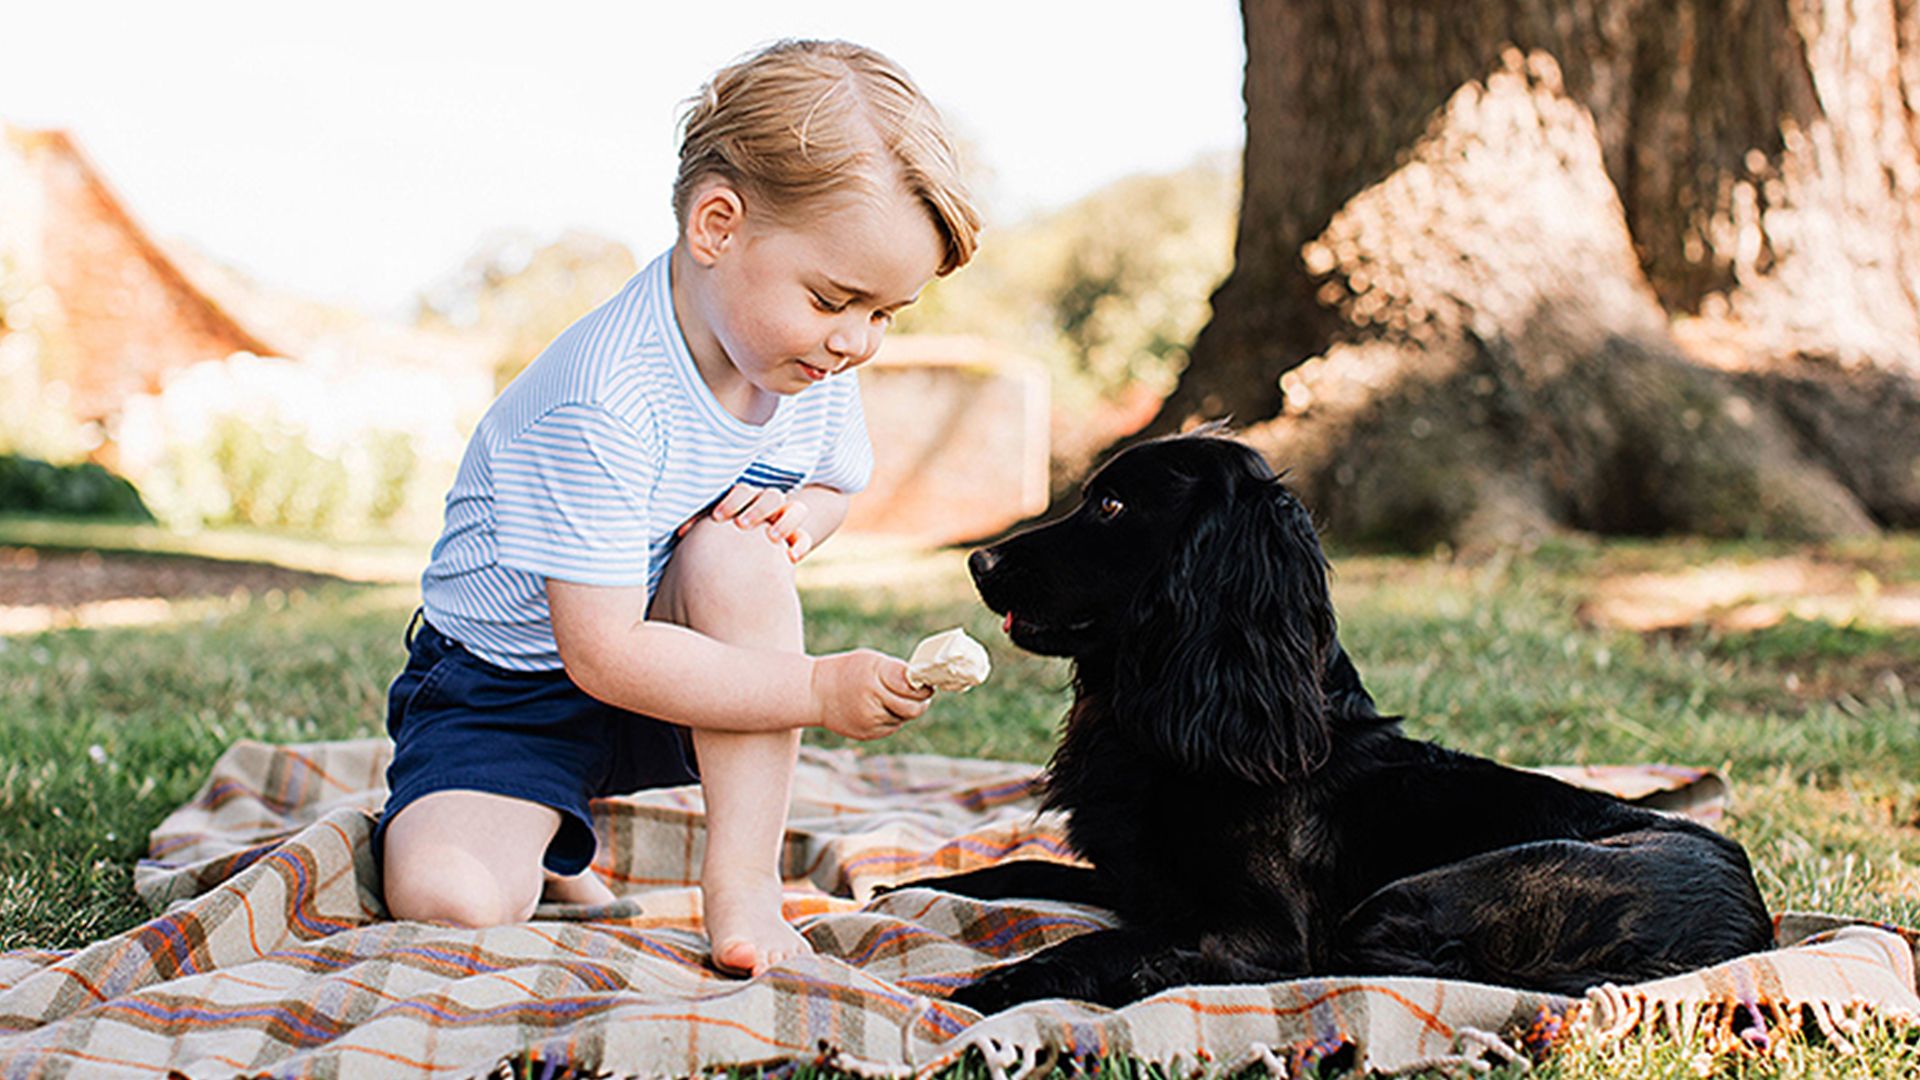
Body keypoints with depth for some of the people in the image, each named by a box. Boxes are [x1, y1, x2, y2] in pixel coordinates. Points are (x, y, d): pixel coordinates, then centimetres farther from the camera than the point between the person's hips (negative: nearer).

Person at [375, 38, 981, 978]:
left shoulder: (814, 363, -9)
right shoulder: (601, 405, -32)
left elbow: (836, 482, 14)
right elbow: (603, 654, -30)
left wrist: (799, 514, -13)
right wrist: (818, 690, -32)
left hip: (684, 662, 5)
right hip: (507, 686, -5)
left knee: (736, 546, -29)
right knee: (445, 899, -29)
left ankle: (743, 882, -20)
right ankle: (544, 859, 9)